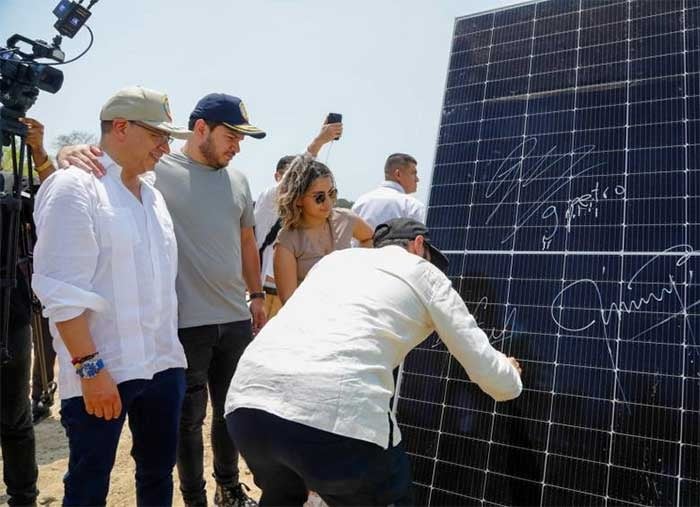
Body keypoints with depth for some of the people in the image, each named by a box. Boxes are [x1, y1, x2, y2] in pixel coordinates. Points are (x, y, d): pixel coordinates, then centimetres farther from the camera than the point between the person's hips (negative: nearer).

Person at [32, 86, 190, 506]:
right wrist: (90, 367, -19)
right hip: (101, 372, -7)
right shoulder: (74, 187, -10)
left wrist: (172, 351, 14)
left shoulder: (152, 195, 13)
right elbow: (61, 290, -16)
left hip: (162, 364, 7)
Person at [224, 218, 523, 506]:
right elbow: (485, 369, 21)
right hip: (336, 409, -5)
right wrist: (512, 377, 44)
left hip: (247, 398, 6)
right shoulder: (423, 272, 19)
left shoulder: (336, 257, 30)